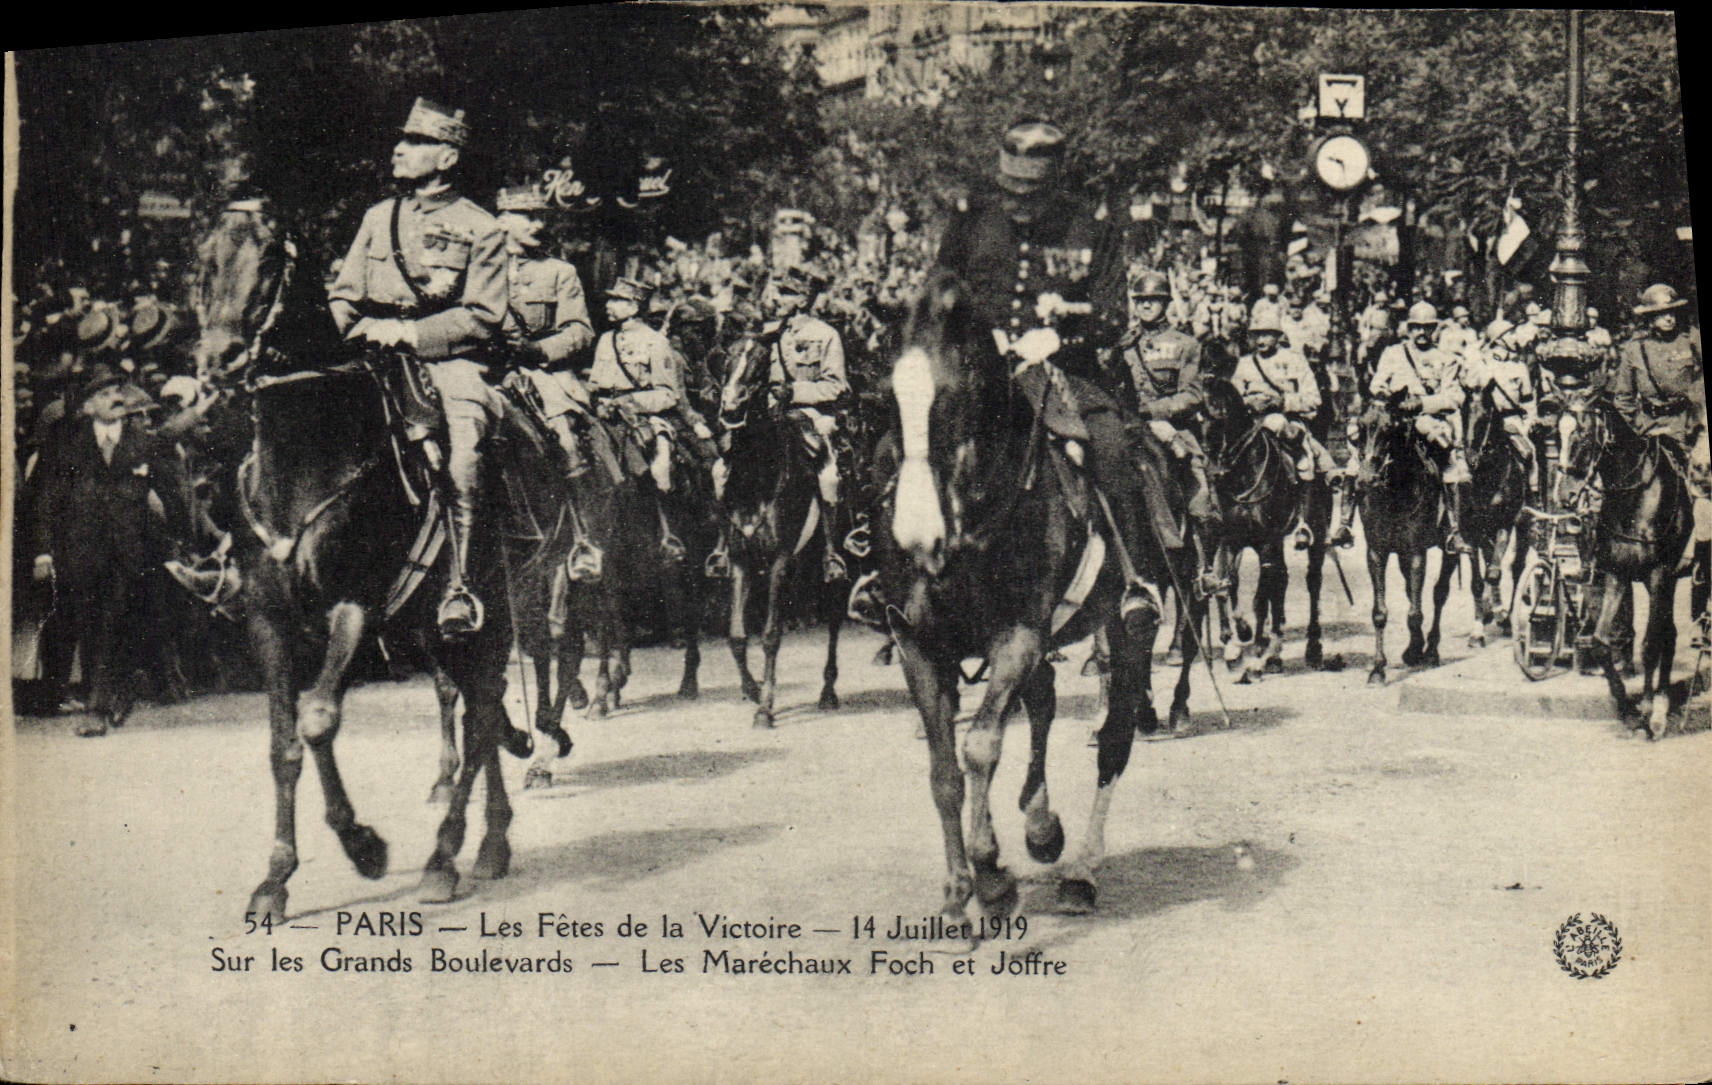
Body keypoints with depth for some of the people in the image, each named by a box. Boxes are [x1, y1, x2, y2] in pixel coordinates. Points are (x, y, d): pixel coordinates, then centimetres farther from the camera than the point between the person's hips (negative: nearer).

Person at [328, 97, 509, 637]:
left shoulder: (480, 228, 5)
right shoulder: (378, 217, 19)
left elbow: (482, 318, -4)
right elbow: (341, 298, 20)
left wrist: (406, 332, -13)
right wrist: (369, 330, -3)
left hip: (450, 358, -5)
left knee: (459, 454, -30)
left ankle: (458, 587, -26)